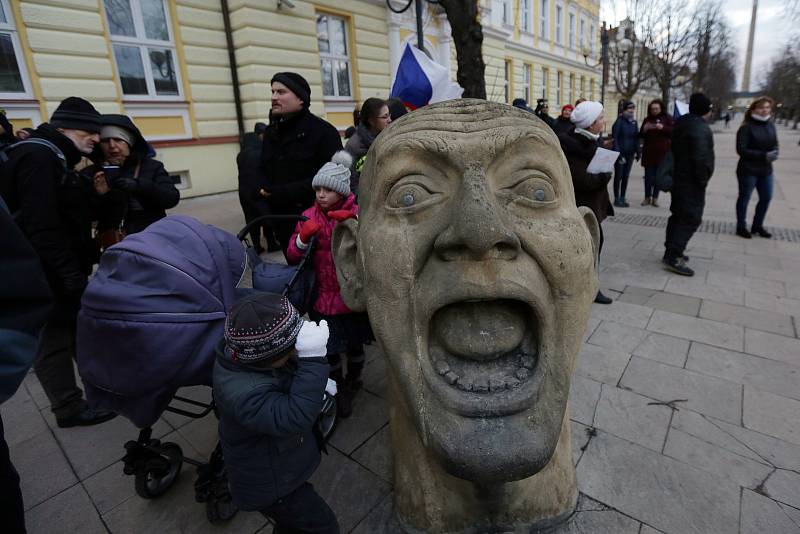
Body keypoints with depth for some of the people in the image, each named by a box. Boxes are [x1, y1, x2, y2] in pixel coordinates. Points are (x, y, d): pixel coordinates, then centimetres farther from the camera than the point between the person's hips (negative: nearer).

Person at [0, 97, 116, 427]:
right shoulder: (38, 155, -17)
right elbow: (40, 225, -26)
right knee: (54, 338, 3)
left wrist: (94, 193, -2)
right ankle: (69, 408, 17)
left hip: (62, 270, 10)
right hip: (47, 275, -10)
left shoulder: (55, 157, 15)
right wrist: (72, 275, -26)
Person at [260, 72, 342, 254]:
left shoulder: (324, 131, -9)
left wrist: (282, 192, -18)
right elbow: (264, 171, 21)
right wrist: (264, 190, -3)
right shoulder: (271, 131, 13)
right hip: (283, 224, 6)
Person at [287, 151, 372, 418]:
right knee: (329, 348, 10)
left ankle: (353, 382, 45)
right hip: (323, 296, 1)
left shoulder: (358, 213, -6)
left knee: (354, 343, 18)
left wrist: (356, 221, -31)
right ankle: (339, 388, 37)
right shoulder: (310, 217, -1)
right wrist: (303, 238, -23)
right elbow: (292, 258, -4)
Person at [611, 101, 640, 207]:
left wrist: (637, 152, 4)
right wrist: (618, 154, -19)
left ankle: (622, 198, 16)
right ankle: (617, 199, 6)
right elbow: (614, 138, -12)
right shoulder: (619, 122, -7)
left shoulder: (634, 122, 10)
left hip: (630, 154, 5)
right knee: (618, 176, -1)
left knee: (626, 176, 8)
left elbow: (636, 138, 13)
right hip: (620, 153, -5)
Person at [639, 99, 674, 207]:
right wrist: (644, 129, -9)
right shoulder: (647, 119, 10)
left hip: (662, 152, -1)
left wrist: (663, 128, -19)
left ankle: (655, 198, 9)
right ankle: (647, 197, 9)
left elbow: (673, 131, -4)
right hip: (648, 151, 2)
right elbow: (641, 135, 12)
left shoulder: (667, 118, 4)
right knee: (648, 175, 1)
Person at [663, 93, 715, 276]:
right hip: (691, 181, -10)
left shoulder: (682, 123, 11)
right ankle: (673, 258, -10)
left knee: (678, 215, 16)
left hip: (679, 177, 10)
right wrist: (703, 180, -15)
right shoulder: (700, 128, -19)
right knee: (691, 219, -8)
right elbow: (700, 158, -26)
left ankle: (671, 251, 22)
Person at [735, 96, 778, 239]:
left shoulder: (770, 125, 7)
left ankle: (757, 226, 29)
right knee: (744, 198, 5)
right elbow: (741, 149, -18)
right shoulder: (746, 127, -14)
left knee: (766, 198, 13)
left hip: (766, 170, 7)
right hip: (748, 170, -7)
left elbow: (775, 144, 15)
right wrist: (763, 155, -22)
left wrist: (774, 153, -8)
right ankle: (741, 227, 18)